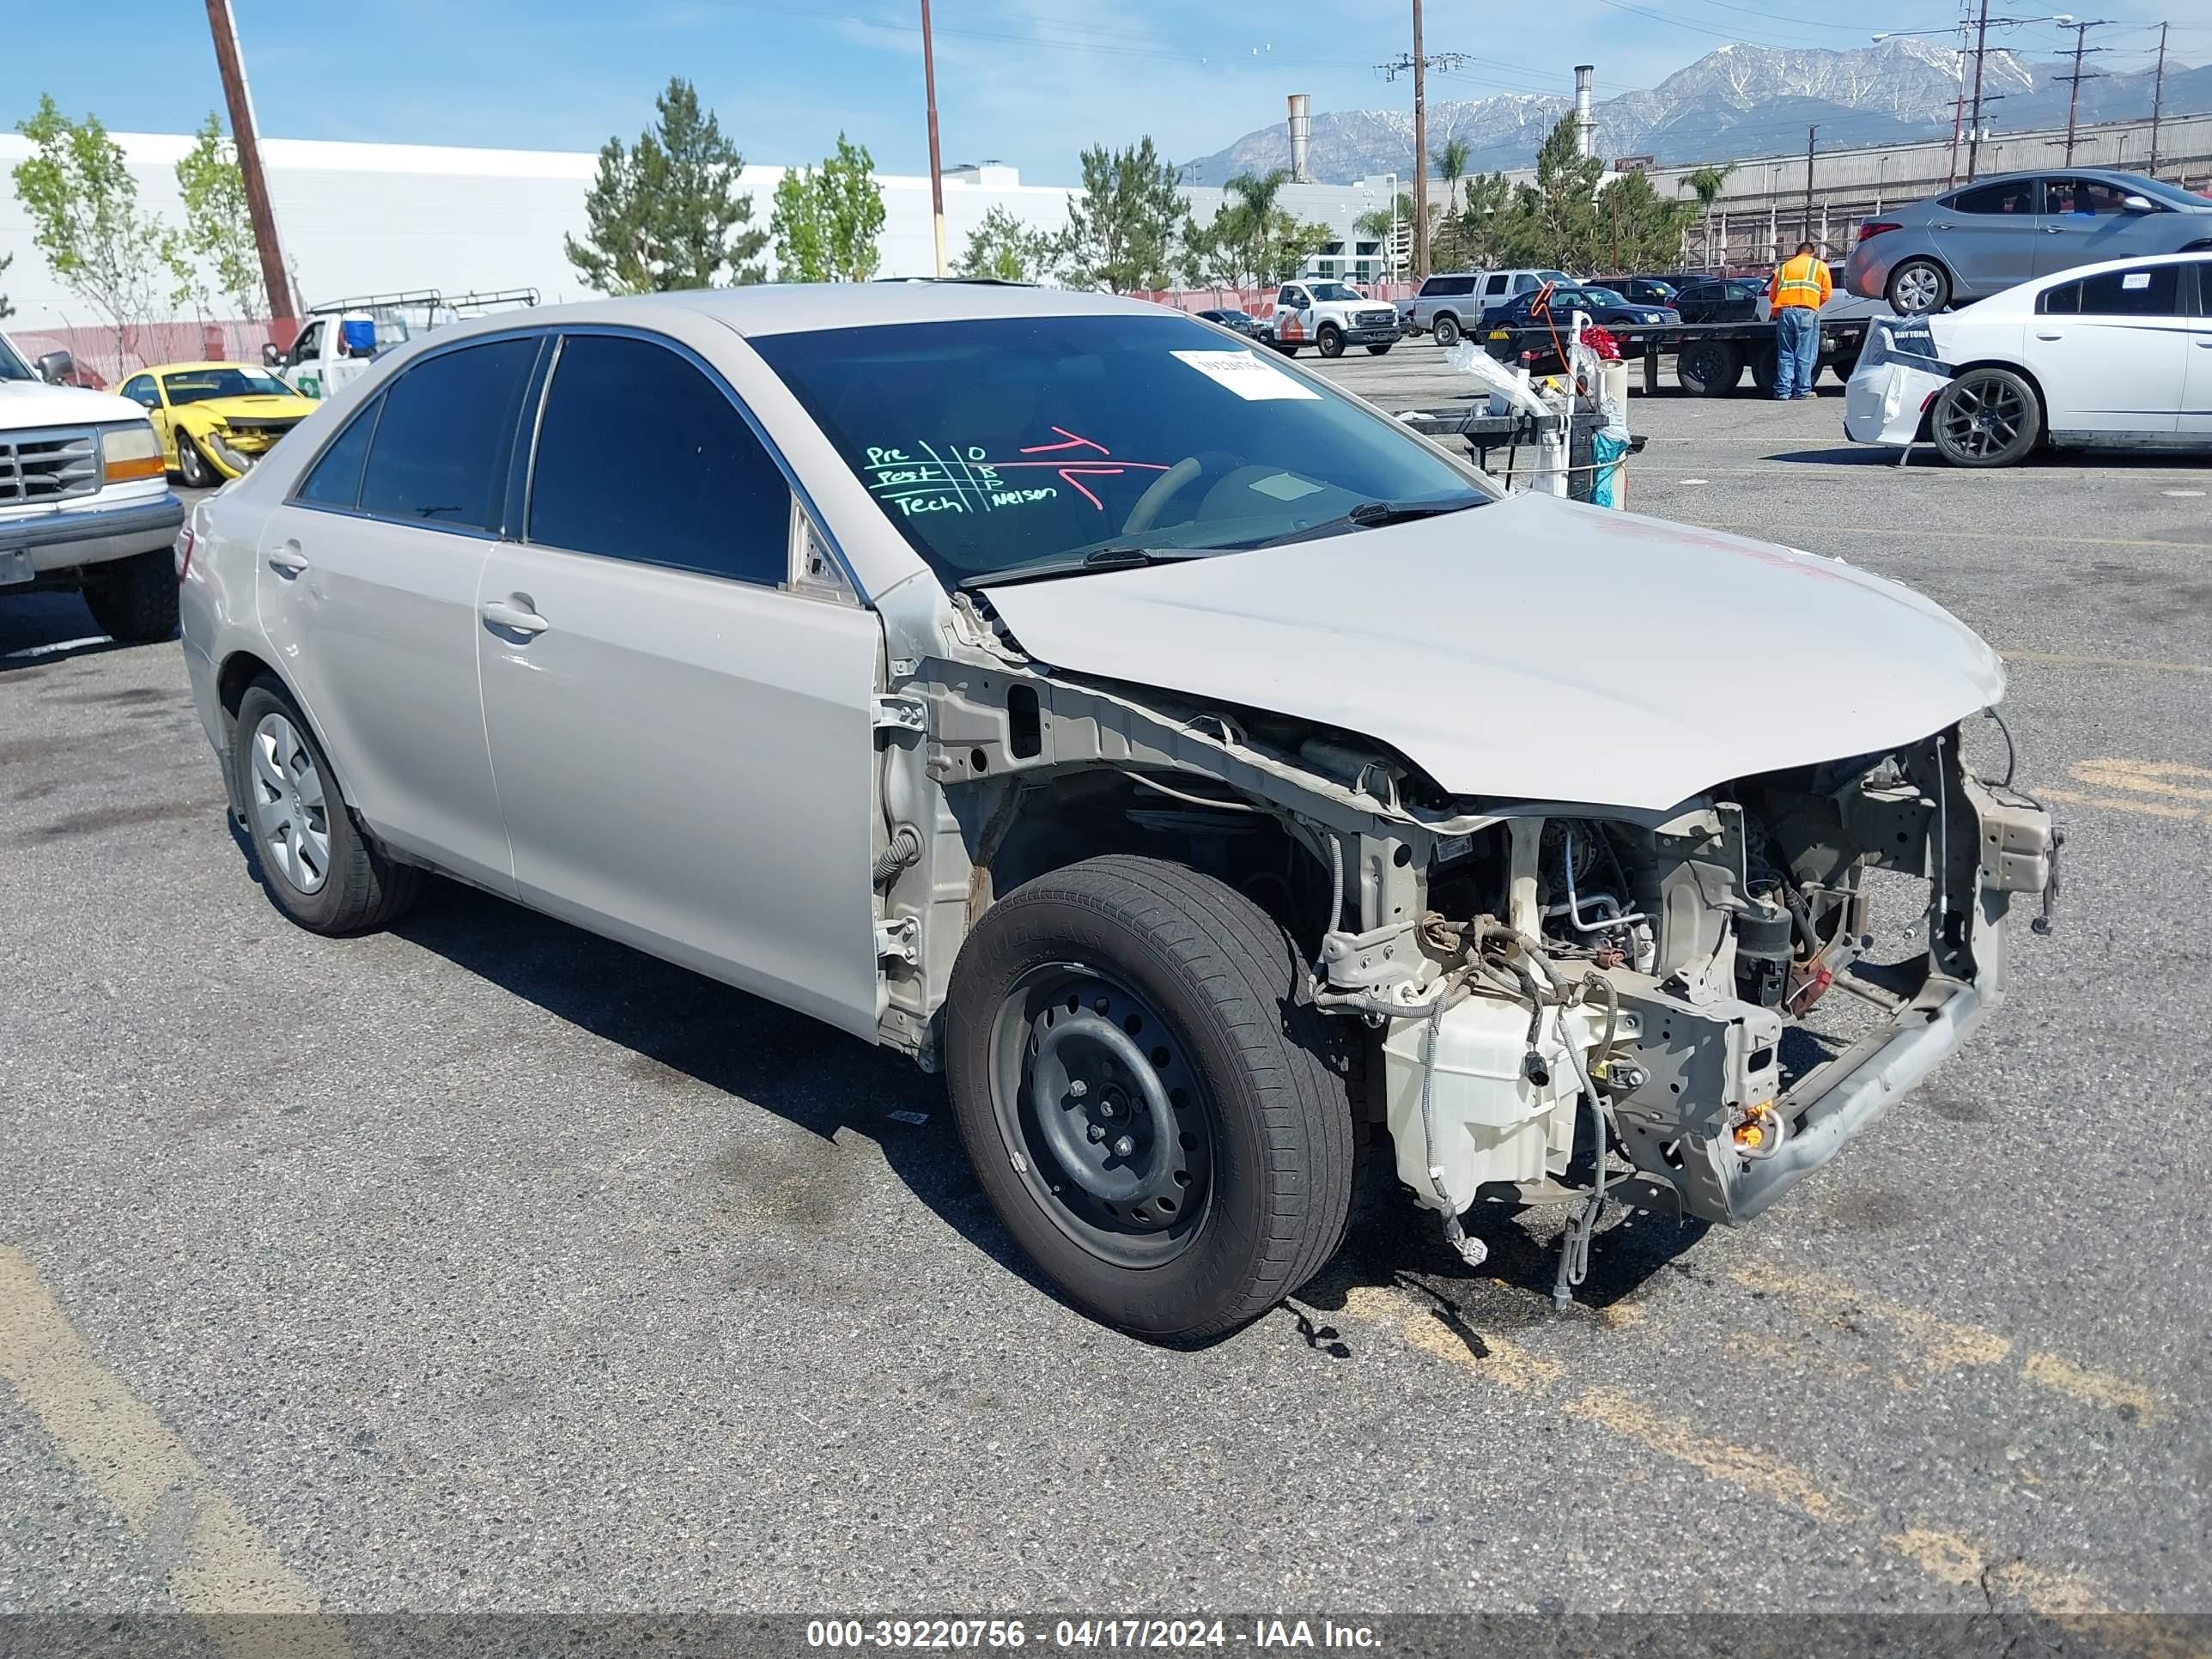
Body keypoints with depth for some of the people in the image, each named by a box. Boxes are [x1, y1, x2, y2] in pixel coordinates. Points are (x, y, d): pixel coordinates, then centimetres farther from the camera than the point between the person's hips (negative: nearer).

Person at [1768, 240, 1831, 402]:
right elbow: (1826, 293, 9)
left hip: (1785, 312, 2)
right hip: (1807, 312, -2)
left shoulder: (1784, 267, 23)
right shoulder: (1820, 265, 16)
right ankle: (1802, 390, -2)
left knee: (1785, 354, 5)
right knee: (1805, 354, 0)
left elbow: (1772, 295, 17)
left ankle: (1783, 391, -1)